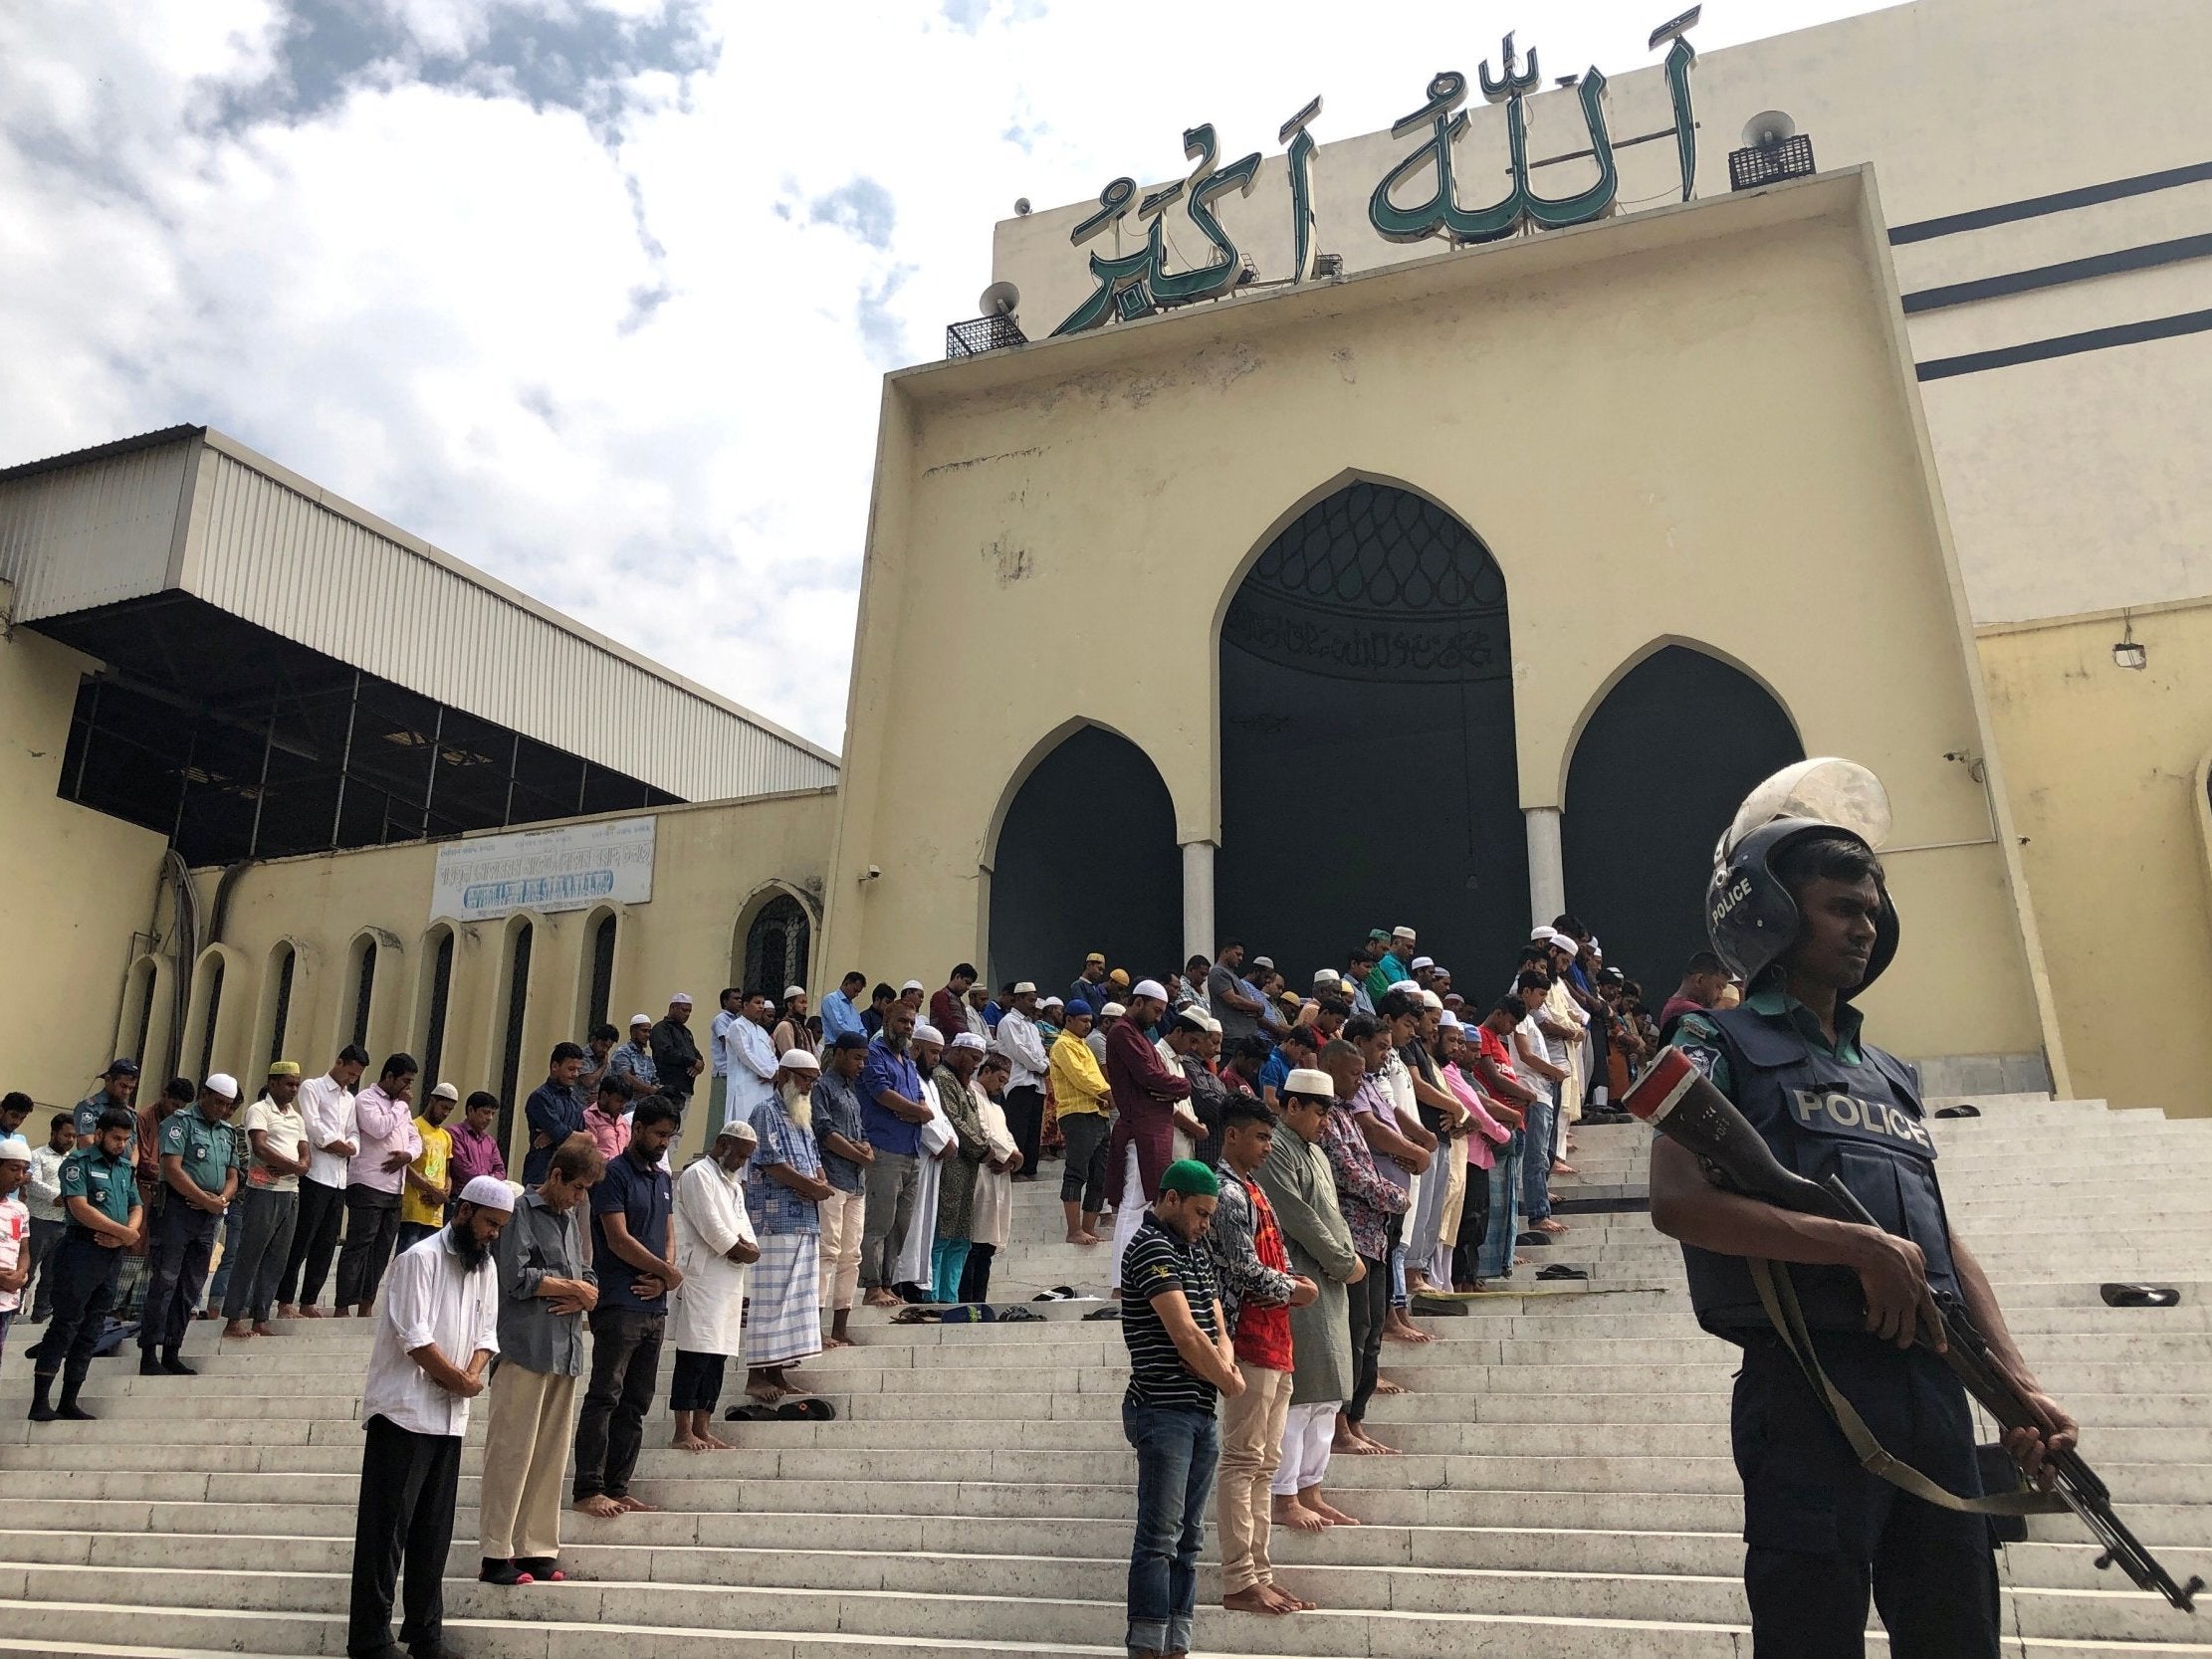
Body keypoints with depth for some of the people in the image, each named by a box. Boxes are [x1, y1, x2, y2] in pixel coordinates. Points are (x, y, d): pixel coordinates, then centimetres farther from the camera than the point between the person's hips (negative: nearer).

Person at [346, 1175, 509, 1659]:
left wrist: (474, 1374, -8)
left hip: (450, 1418, 7)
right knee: (386, 1528, -1)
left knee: (433, 1532, 13)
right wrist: (460, 1380, -10)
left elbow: (486, 1333, 12)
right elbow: (415, 1337, -18)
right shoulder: (421, 1259, -13)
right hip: (404, 1413, -7)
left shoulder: (486, 1267, 11)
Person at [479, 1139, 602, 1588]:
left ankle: (537, 1550, 15)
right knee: (511, 1453, -4)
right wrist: (573, 1287, -4)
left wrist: (585, 1296, -5)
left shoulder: (570, 1219, 19)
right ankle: (495, 1555, 3)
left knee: (551, 1456, 8)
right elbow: (517, 1277, -15)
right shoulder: (523, 1211, -4)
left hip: (565, 1351, 7)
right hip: (525, 1348, -7)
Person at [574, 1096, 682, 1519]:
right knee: (604, 1398, -6)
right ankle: (589, 1490, -1)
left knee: (636, 1404, 9)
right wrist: (671, 1273, -7)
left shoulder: (664, 1180, 17)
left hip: (655, 1307, 8)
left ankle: (617, 1488, 14)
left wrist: (662, 1279, -4)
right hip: (618, 1305, -8)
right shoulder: (614, 1175, -7)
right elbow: (619, 1239, -13)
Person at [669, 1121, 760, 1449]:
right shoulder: (697, 1174, -6)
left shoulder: (733, 1184, 24)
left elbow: (742, 1223, 16)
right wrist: (740, 1249, -5)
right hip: (701, 1277, -9)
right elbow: (710, 1226, -14)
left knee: (718, 1357, 8)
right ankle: (683, 1432, -5)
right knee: (694, 1357, -8)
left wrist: (747, 1246, -5)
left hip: (729, 1281, 9)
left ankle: (702, 1429, 13)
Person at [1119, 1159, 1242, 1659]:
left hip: (1201, 1412, 9)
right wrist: (1228, 1380, -6)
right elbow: (1185, 1334, -19)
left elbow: (1216, 1327, 14)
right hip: (1163, 1409, -9)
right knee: (1159, 1537, -5)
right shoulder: (1151, 1248, -13)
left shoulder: (1195, 1251, 16)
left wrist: (1224, 1357, -8)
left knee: (1188, 1537, 12)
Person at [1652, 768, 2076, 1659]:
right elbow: (1678, 1202, -16)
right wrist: (1863, 1248, -18)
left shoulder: (1891, 1075, 21)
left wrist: (2020, 1384, 6)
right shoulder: (1721, 1044, -1)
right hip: (1809, 1384, -7)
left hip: (1932, 1386, 7)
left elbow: (1943, 1242, 19)